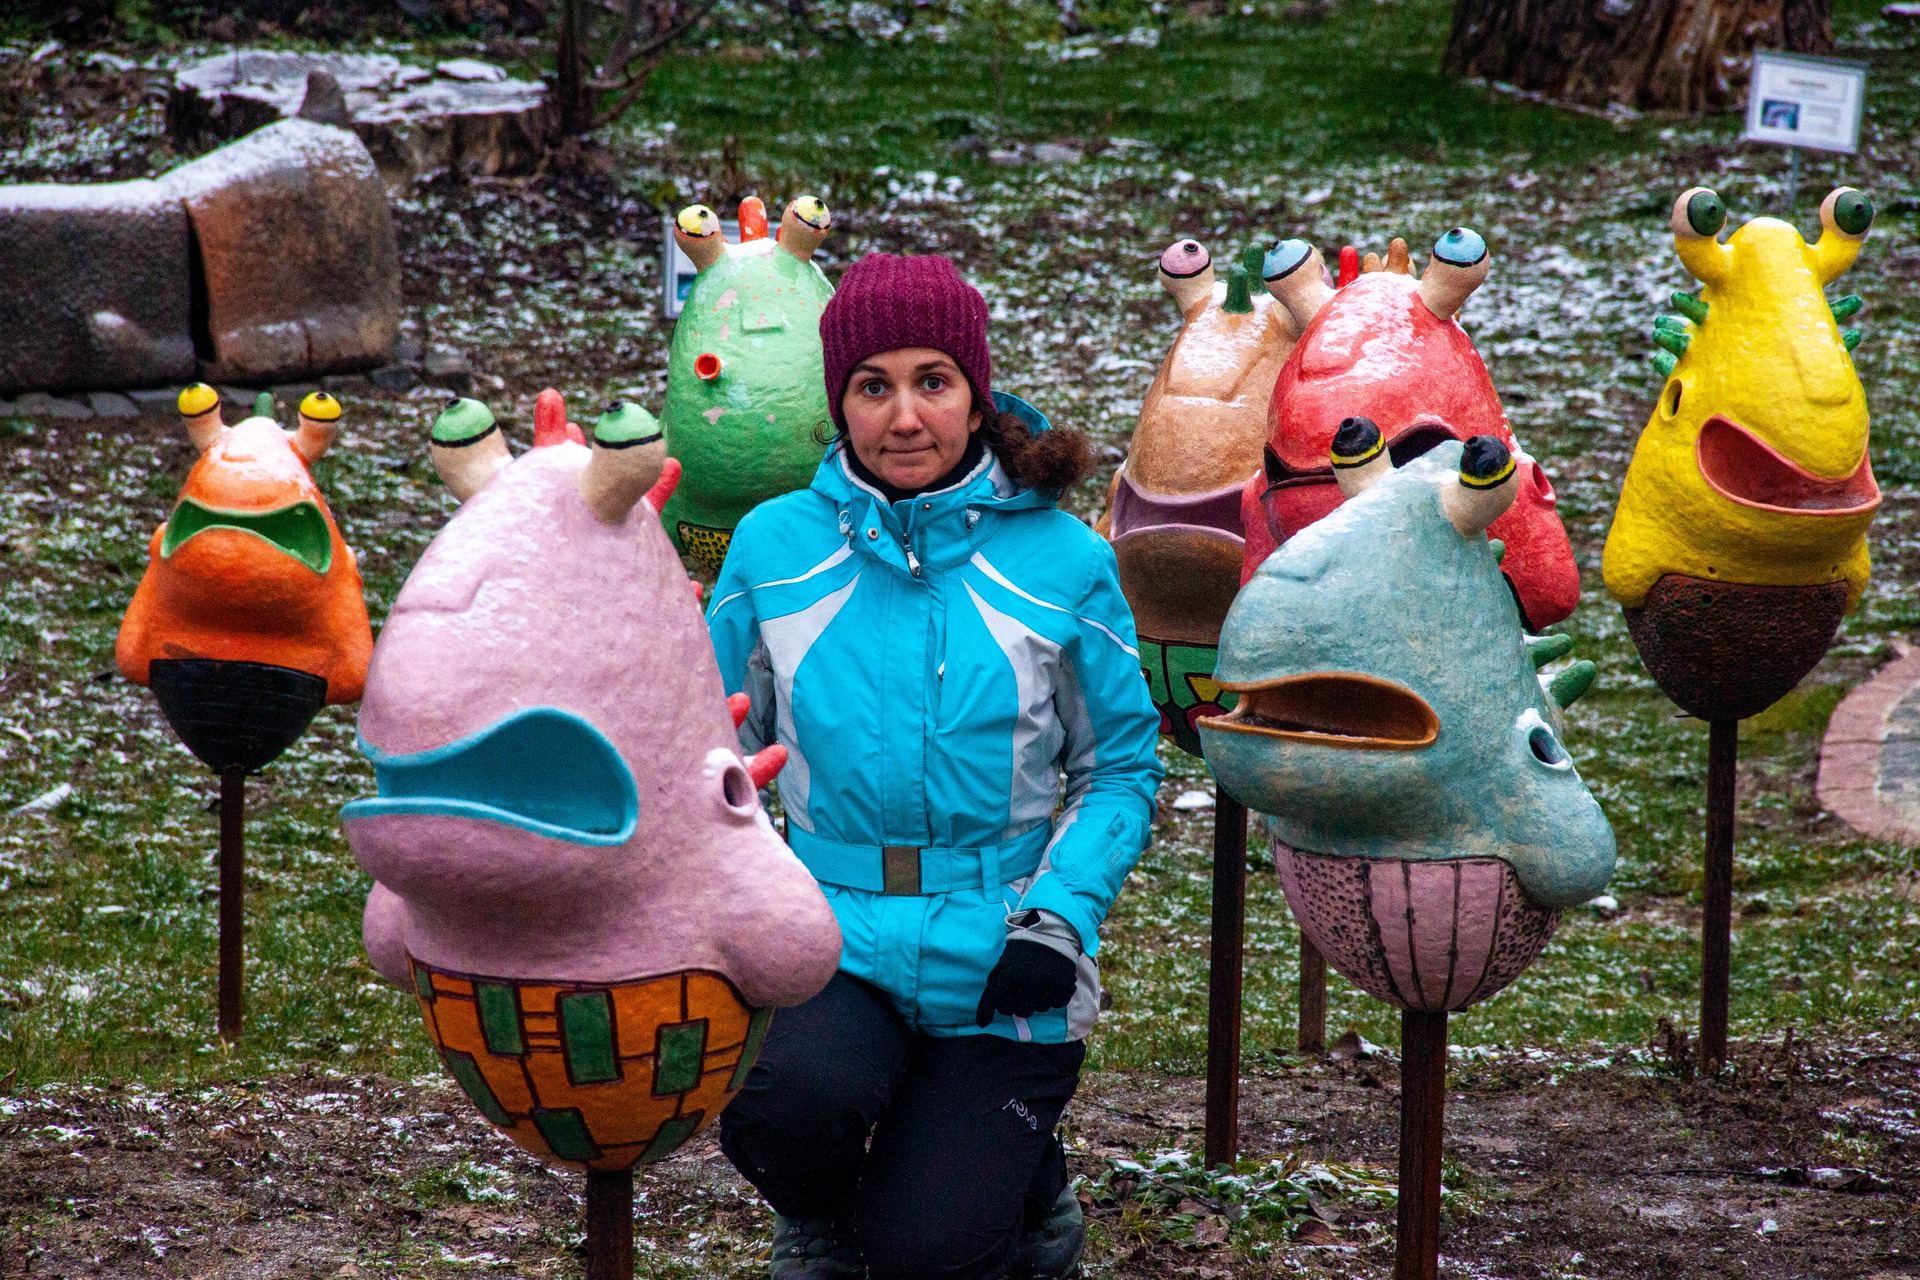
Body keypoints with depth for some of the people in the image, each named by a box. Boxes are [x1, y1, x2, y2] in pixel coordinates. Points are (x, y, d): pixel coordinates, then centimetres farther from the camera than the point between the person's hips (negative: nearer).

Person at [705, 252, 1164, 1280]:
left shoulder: (1060, 560, -2)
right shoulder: (774, 549, 1)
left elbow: (1121, 766, 5)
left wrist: (1059, 915, -10)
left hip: (1000, 967, -1)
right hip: (833, 942, 1)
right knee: (790, 1105, -31)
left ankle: (1026, 1185, 26)